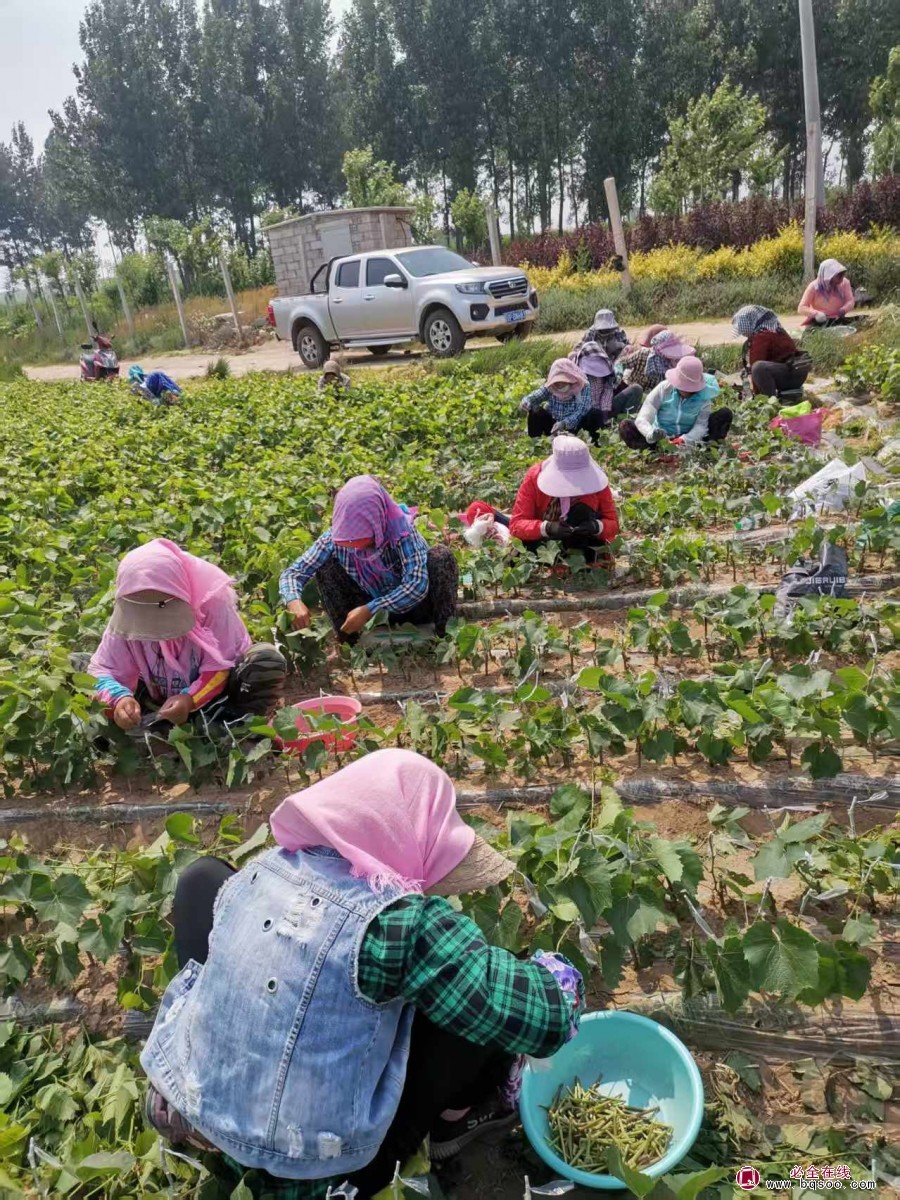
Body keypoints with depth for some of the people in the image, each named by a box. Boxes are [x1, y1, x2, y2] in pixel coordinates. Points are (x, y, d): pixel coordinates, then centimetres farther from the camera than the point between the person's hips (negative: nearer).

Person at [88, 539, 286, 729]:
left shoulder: (211, 601, -26)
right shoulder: (127, 614, -18)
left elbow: (221, 666, -22)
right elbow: (101, 670, -15)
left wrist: (191, 700, -39)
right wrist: (119, 698, -38)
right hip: (157, 700, 4)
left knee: (267, 661, -31)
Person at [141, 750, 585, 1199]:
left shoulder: (261, 868, -10)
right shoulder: (399, 921, -28)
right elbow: (547, 1018, -21)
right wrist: (556, 970, 2)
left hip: (194, 1119, 5)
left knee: (204, 876, 10)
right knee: (494, 986, -8)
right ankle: (457, 1116, 21)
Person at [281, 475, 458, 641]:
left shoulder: (402, 532, -28)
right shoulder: (334, 538, -19)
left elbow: (417, 585, -37)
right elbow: (293, 572, -17)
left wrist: (369, 611, -43)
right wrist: (294, 601, -40)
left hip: (413, 607, -3)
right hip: (374, 608, 3)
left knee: (441, 556, -30)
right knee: (325, 566, -17)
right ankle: (350, 645, -9)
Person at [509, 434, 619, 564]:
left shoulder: (594, 479, -18)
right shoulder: (535, 476, -21)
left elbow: (613, 522, -14)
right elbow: (516, 524, -25)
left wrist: (597, 526, -38)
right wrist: (546, 528, -44)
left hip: (583, 544, 0)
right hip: (545, 541, 1)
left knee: (582, 511, -28)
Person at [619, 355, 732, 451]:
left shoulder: (703, 394, -10)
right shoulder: (663, 389, -12)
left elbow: (702, 424, -18)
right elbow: (642, 418, -20)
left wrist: (686, 439, -40)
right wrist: (651, 434, -44)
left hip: (690, 439, 1)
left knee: (726, 414, -17)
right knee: (625, 427, -27)